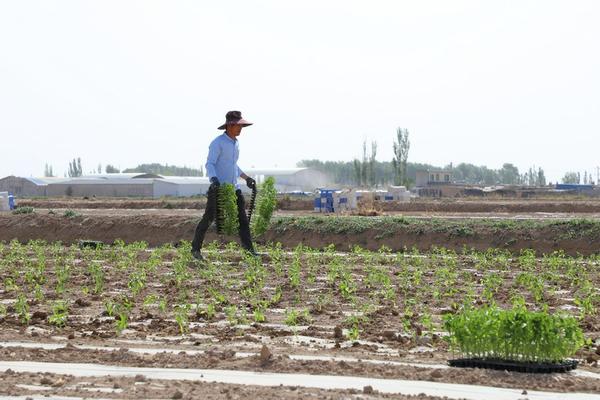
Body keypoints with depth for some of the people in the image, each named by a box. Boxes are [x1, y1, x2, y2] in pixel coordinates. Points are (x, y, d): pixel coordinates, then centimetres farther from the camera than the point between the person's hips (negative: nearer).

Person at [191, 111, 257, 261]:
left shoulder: (235, 143, 15)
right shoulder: (217, 143, -10)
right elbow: (210, 164, -15)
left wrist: (246, 178, 25)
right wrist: (214, 180, -31)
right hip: (218, 188, -7)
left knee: (243, 217, 0)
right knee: (208, 218, -3)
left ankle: (249, 249, 1)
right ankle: (195, 248, 6)